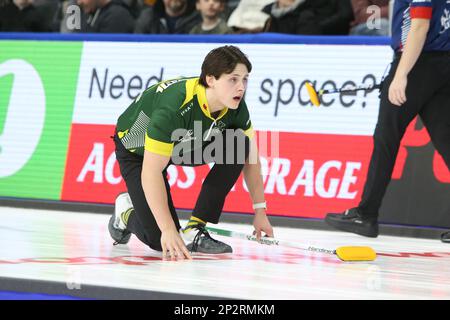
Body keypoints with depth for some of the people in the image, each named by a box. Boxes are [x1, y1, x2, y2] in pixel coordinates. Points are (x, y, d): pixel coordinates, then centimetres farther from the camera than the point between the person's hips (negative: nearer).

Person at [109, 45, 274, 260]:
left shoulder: (235, 105, -19)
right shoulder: (174, 107, -39)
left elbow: (250, 157, -4)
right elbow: (151, 172, -39)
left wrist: (260, 212, -4)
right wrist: (168, 230, -42)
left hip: (184, 145, 6)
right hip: (137, 152, -6)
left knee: (239, 144, -21)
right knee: (162, 241, -18)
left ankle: (194, 231, -12)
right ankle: (127, 212, 18)